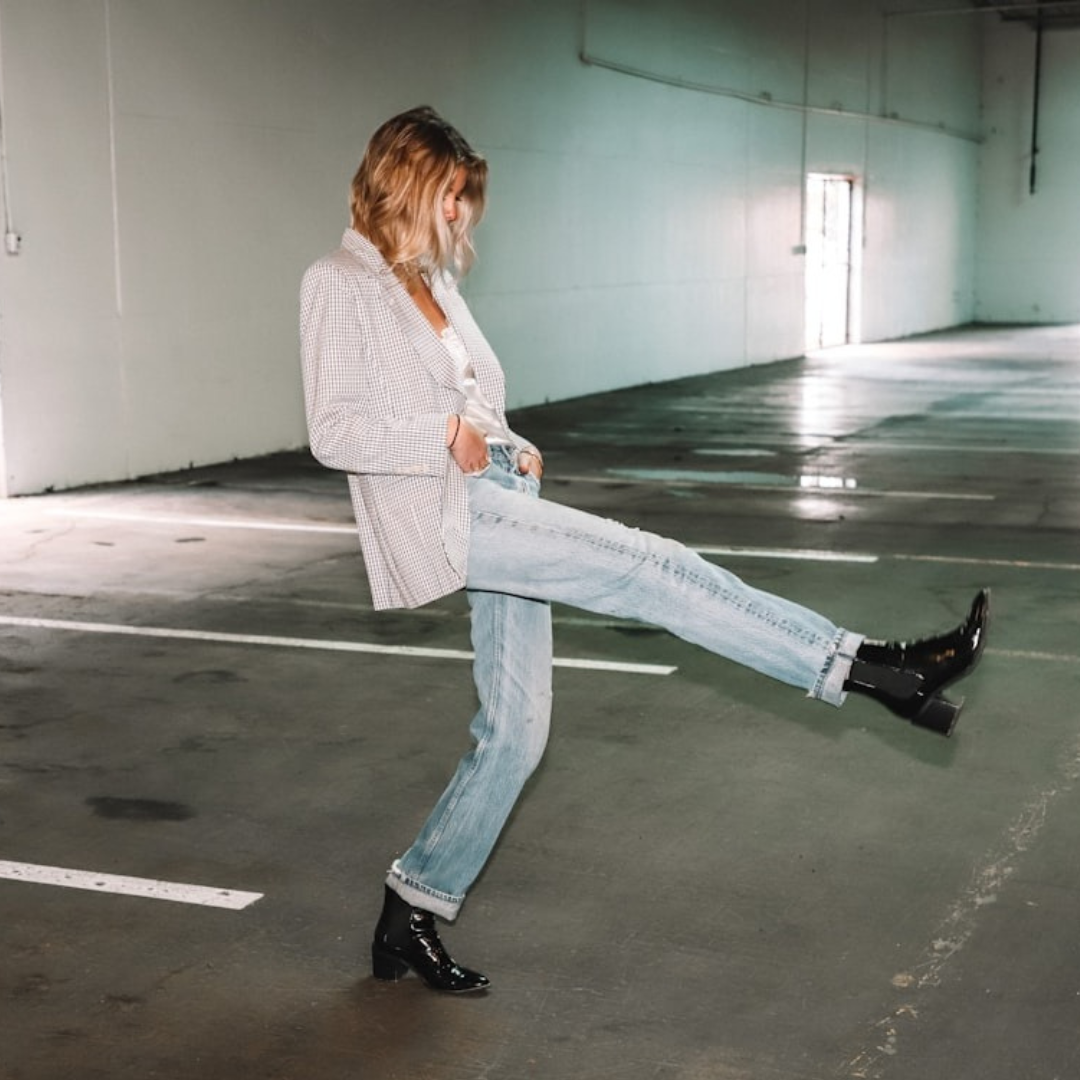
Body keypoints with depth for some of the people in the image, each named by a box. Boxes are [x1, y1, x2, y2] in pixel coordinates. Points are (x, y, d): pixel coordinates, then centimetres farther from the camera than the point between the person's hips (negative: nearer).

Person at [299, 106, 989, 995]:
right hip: (440, 514, -9)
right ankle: (866, 666, -17)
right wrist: (448, 438, -16)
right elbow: (334, 431, -11)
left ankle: (413, 913, 19)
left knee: (516, 728, 8)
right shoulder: (341, 285, -3)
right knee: (650, 565, -19)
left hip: (497, 504, 9)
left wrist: (514, 447, 6)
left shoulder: (434, 282, 20)